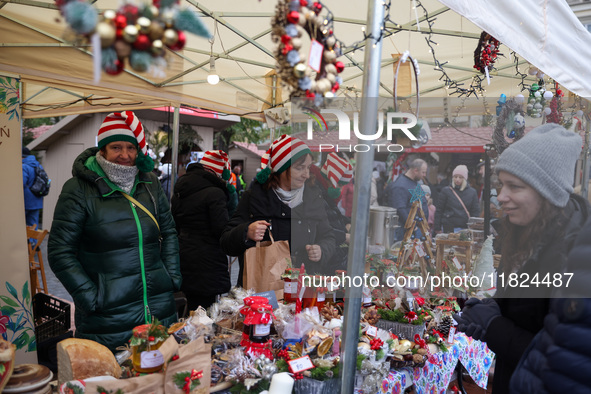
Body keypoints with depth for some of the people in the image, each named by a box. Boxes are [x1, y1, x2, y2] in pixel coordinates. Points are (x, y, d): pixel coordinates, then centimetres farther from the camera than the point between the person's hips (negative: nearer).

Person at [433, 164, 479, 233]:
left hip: (465, 228, 2)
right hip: (449, 228, -1)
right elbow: (439, 210, 2)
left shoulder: (472, 192, 8)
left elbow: (476, 212, 8)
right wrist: (437, 228, -2)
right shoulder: (446, 191, 2)